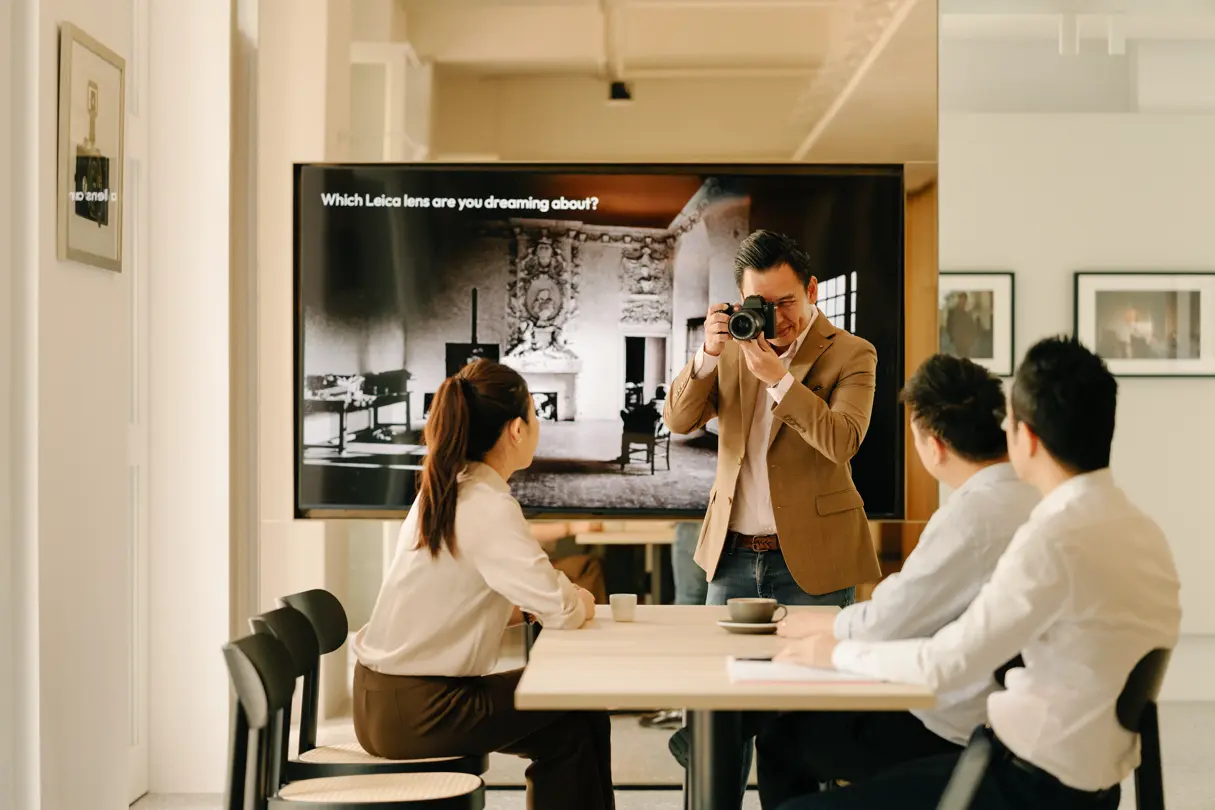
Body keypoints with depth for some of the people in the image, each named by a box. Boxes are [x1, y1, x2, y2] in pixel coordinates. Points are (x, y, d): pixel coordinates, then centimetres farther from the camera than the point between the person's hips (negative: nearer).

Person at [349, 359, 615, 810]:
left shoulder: (442, 492, 8)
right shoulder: (487, 506, -19)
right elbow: (559, 611, -20)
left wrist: (565, 598, 2)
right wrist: (580, 604, 3)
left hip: (390, 696, 8)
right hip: (417, 710, -8)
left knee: (561, 726, 16)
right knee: (578, 718, 6)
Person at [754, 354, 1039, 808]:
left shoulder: (972, 514, -24)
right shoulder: (1040, 496, 2)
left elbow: (882, 627, -18)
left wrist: (811, 625, 0)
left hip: (957, 736, -9)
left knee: (780, 736, 8)